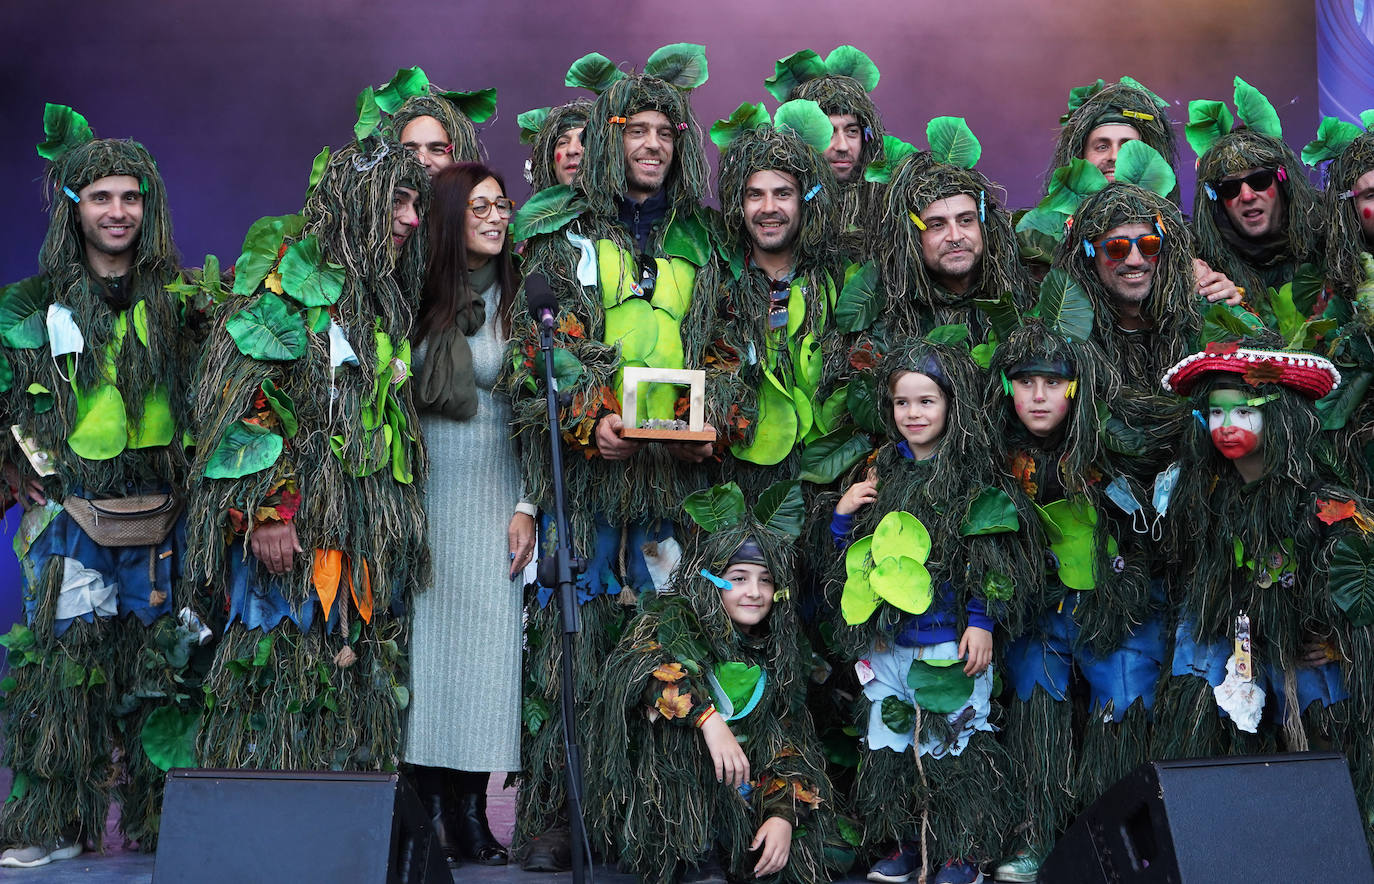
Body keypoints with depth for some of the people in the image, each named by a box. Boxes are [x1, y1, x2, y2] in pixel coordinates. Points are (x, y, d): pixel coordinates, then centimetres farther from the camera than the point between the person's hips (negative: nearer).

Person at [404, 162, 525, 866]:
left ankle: (470, 810, 3)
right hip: (423, 482, 1)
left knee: (484, 639, -4)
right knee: (424, 633, 0)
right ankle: (430, 805, 7)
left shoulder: (517, 300, 0)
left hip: (491, 483, -1)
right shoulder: (418, 296, 4)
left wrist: (526, 507, -7)